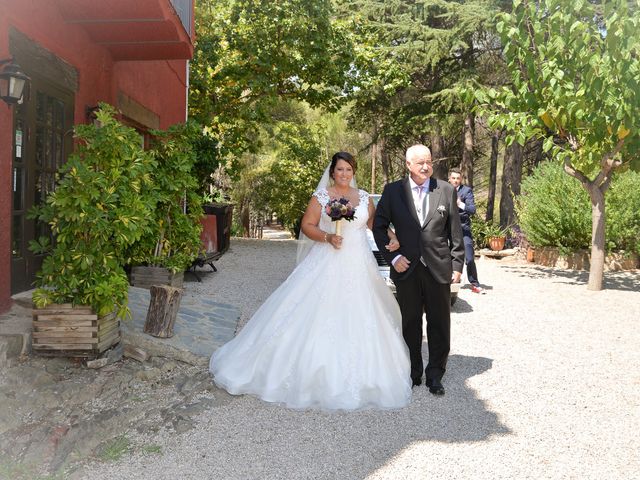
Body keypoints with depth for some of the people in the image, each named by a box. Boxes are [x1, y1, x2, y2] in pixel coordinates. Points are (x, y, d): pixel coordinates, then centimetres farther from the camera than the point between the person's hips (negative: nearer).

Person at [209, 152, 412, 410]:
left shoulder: (364, 197, 11)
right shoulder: (321, 196, 1)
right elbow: (307, 225, -3)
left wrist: (391, 239, -2)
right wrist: (328, 237, -18)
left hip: (358, 267, 4)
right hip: (328, 265, -3)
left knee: (358, 318, 6)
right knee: (320, 316, -3)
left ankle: (356, 376, 21)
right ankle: (317, 372, 12)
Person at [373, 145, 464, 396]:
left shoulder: (446, 190, 2)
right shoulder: (393, 191, 0)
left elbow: (455, 231, 3)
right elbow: (379, 226, 4)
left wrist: (457, 264, 0)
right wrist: (392, 257, -5)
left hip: (439, 268, 0)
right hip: (407, 269, 0)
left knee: (439, 325, 8)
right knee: (410, 325, 12)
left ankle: (435, 375, 22)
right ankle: (413, 373, 27)